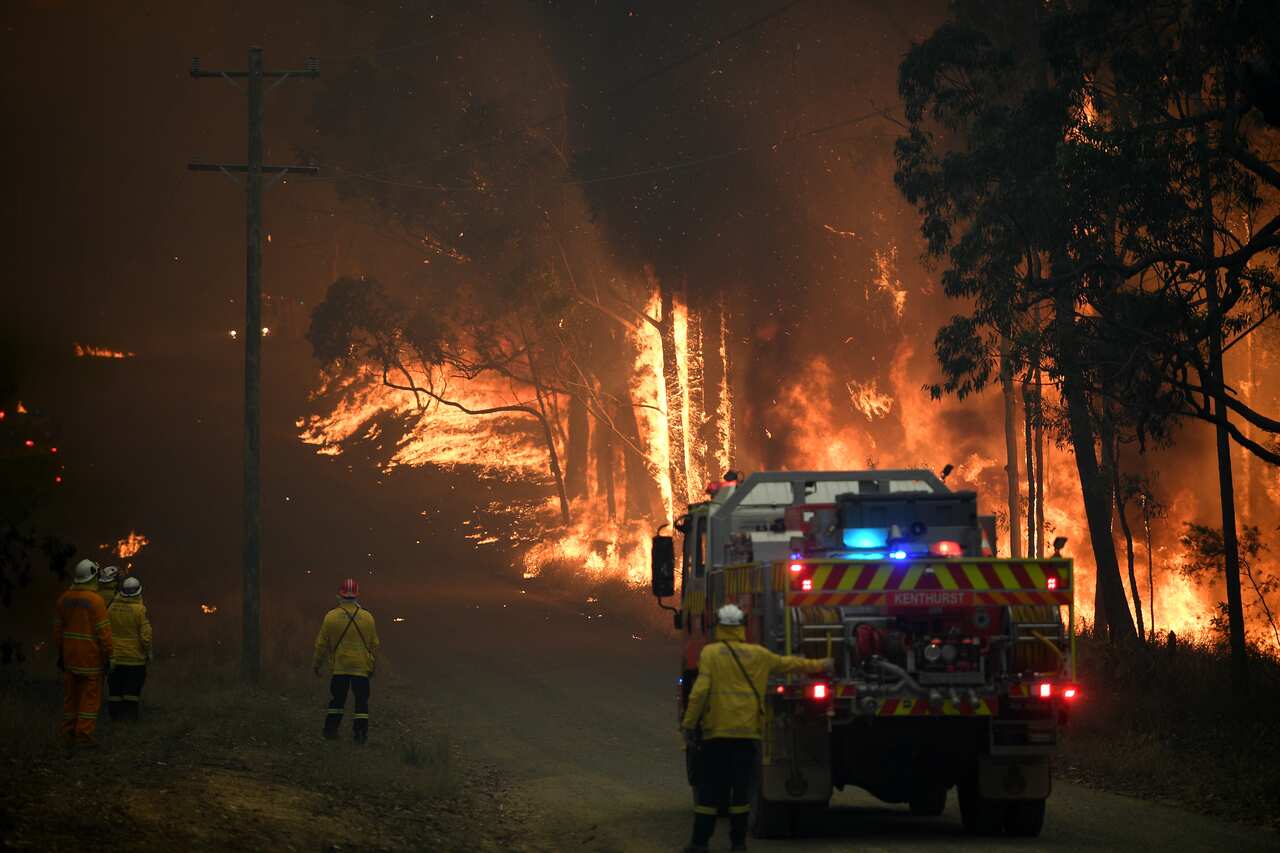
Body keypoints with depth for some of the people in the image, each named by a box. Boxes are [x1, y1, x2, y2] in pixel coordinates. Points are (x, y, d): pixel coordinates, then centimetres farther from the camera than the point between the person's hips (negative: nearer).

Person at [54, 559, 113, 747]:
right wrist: (108, 655, -7)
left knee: (71, 694, 14)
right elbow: (103, 631, -15)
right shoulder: (95, 600, -15)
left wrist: (60, 653, 19)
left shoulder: (64, 599, 4)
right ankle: (84, 734, -3)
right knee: (90, 696, 0)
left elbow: (58, 628, 11)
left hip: (69, 653, 6)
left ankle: (68, 733, 20)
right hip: (90, 656, -6)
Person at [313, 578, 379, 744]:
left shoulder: (331, 617, -7)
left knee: (337, 699, 13)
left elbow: (322, 644, 0)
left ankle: (331, 729, 15)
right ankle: (360, 732, 1)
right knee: (361, 700, 6)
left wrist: (317, 664, 13)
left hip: (339, 667, 0)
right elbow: (374, 644, 5)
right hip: (361, 667, 0)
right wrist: (372, 665, 18)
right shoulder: (367, 617, -3)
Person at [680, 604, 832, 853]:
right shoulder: (758, 655, 6)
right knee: (741, 786, 8)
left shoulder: (711, 653, -5)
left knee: (710, 788, 0)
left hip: (717, 732, -3)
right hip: (747, 731, 3)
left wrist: (689, 723, -4)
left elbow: (700, 691, -11)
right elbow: (789, 663, 19)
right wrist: (819, 665, 34)